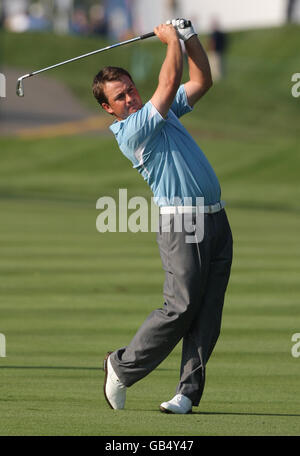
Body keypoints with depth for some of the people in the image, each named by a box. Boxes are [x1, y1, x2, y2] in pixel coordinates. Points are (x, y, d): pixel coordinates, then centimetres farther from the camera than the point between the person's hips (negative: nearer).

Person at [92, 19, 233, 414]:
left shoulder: (162, 113, 17)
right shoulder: (130, 131, -8)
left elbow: (202, 82, 22)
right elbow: (168, 83, -12)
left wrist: (190, 38, 11)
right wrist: (172, 40, 0)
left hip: (215, 218, 7)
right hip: (180, 221, -7)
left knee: (208, 311, 0)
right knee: (180, 307, -12)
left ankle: (189, 390, 0)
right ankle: (122, 366, 5)